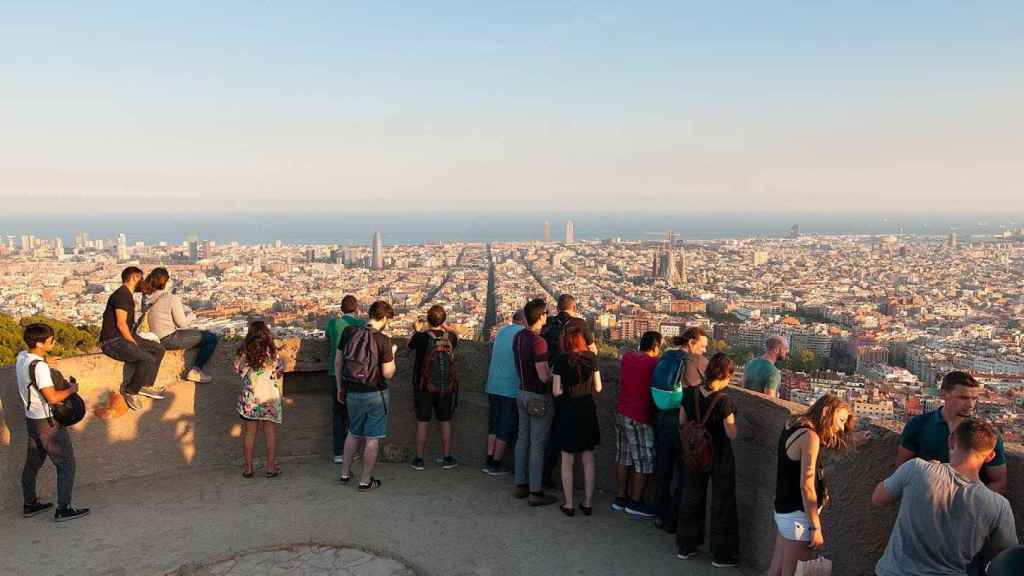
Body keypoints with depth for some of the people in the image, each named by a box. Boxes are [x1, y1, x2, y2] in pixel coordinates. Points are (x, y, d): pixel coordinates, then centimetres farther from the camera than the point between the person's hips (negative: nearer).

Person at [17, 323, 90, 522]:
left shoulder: (21, 357, 2)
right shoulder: (39, 366, -25)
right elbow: (52, 398, -26)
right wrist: (71, 389, -11)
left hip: (31, 419, 9)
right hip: (47, 423, -9)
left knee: (32, 463, 19)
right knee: (66, 464, 0)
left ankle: (30, 505, 32)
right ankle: (63, 509, 2)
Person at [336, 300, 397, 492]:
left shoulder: (349, 332, -3)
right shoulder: (383, 341, -16)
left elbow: (338, 362, 4)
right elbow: (388, 374, -15)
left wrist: (340, 388, 15)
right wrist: (392, 354, 2)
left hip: (352, 393, 5)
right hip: (375, 395, -5)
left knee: (354, 433, 23)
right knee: (372, 438, 7)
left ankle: (345, 473, 32)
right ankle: (365, 481, 14)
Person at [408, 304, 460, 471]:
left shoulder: (421, 337, -14)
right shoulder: (451, 337, -7)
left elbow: (410, 345, 6)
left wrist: (418, 330, 22)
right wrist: (442, 328, 30)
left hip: (424, 386, -2)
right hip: (446, 387, 2)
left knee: (422, 422, 7)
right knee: (445, 421, 12)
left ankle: (419, 459, 14)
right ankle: (447, 458, 19)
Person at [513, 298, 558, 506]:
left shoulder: (518, 337, 4)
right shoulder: (538, 342, -23)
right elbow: (544, 376, -25)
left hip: (523, 393, 9)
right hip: (539, 398, -9)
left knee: (523, 439, 15)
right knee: (538, 444, -1)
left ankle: (520, 485, 24)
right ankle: (535, 492, 6)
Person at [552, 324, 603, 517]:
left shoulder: (561, 360, -11)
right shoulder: (591, 358, -3)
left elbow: (556, 391, -11)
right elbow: (598, 388, 2)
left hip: (568, 411, -3)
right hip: (588, 410, 3)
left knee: (567, 461, 8)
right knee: (588, 459, 13)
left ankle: (569, 505, 13)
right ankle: (587, 503, 18)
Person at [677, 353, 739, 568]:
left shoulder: (690, 393, -9)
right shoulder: (724, 402, -24)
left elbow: (682, 421, 2)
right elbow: (732, 434, -18)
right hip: (719, 458, -5)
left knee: (692, 497, 20)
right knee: (722, 502, 11)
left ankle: (686, 546, 32)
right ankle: (721, 555, 22)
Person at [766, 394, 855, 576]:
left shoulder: (793, 425, 6)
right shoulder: (810, 436, -20)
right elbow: (806, 485, -22)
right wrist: (816, 528, -18)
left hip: (783, 510, 9)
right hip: (797, 515, -9)